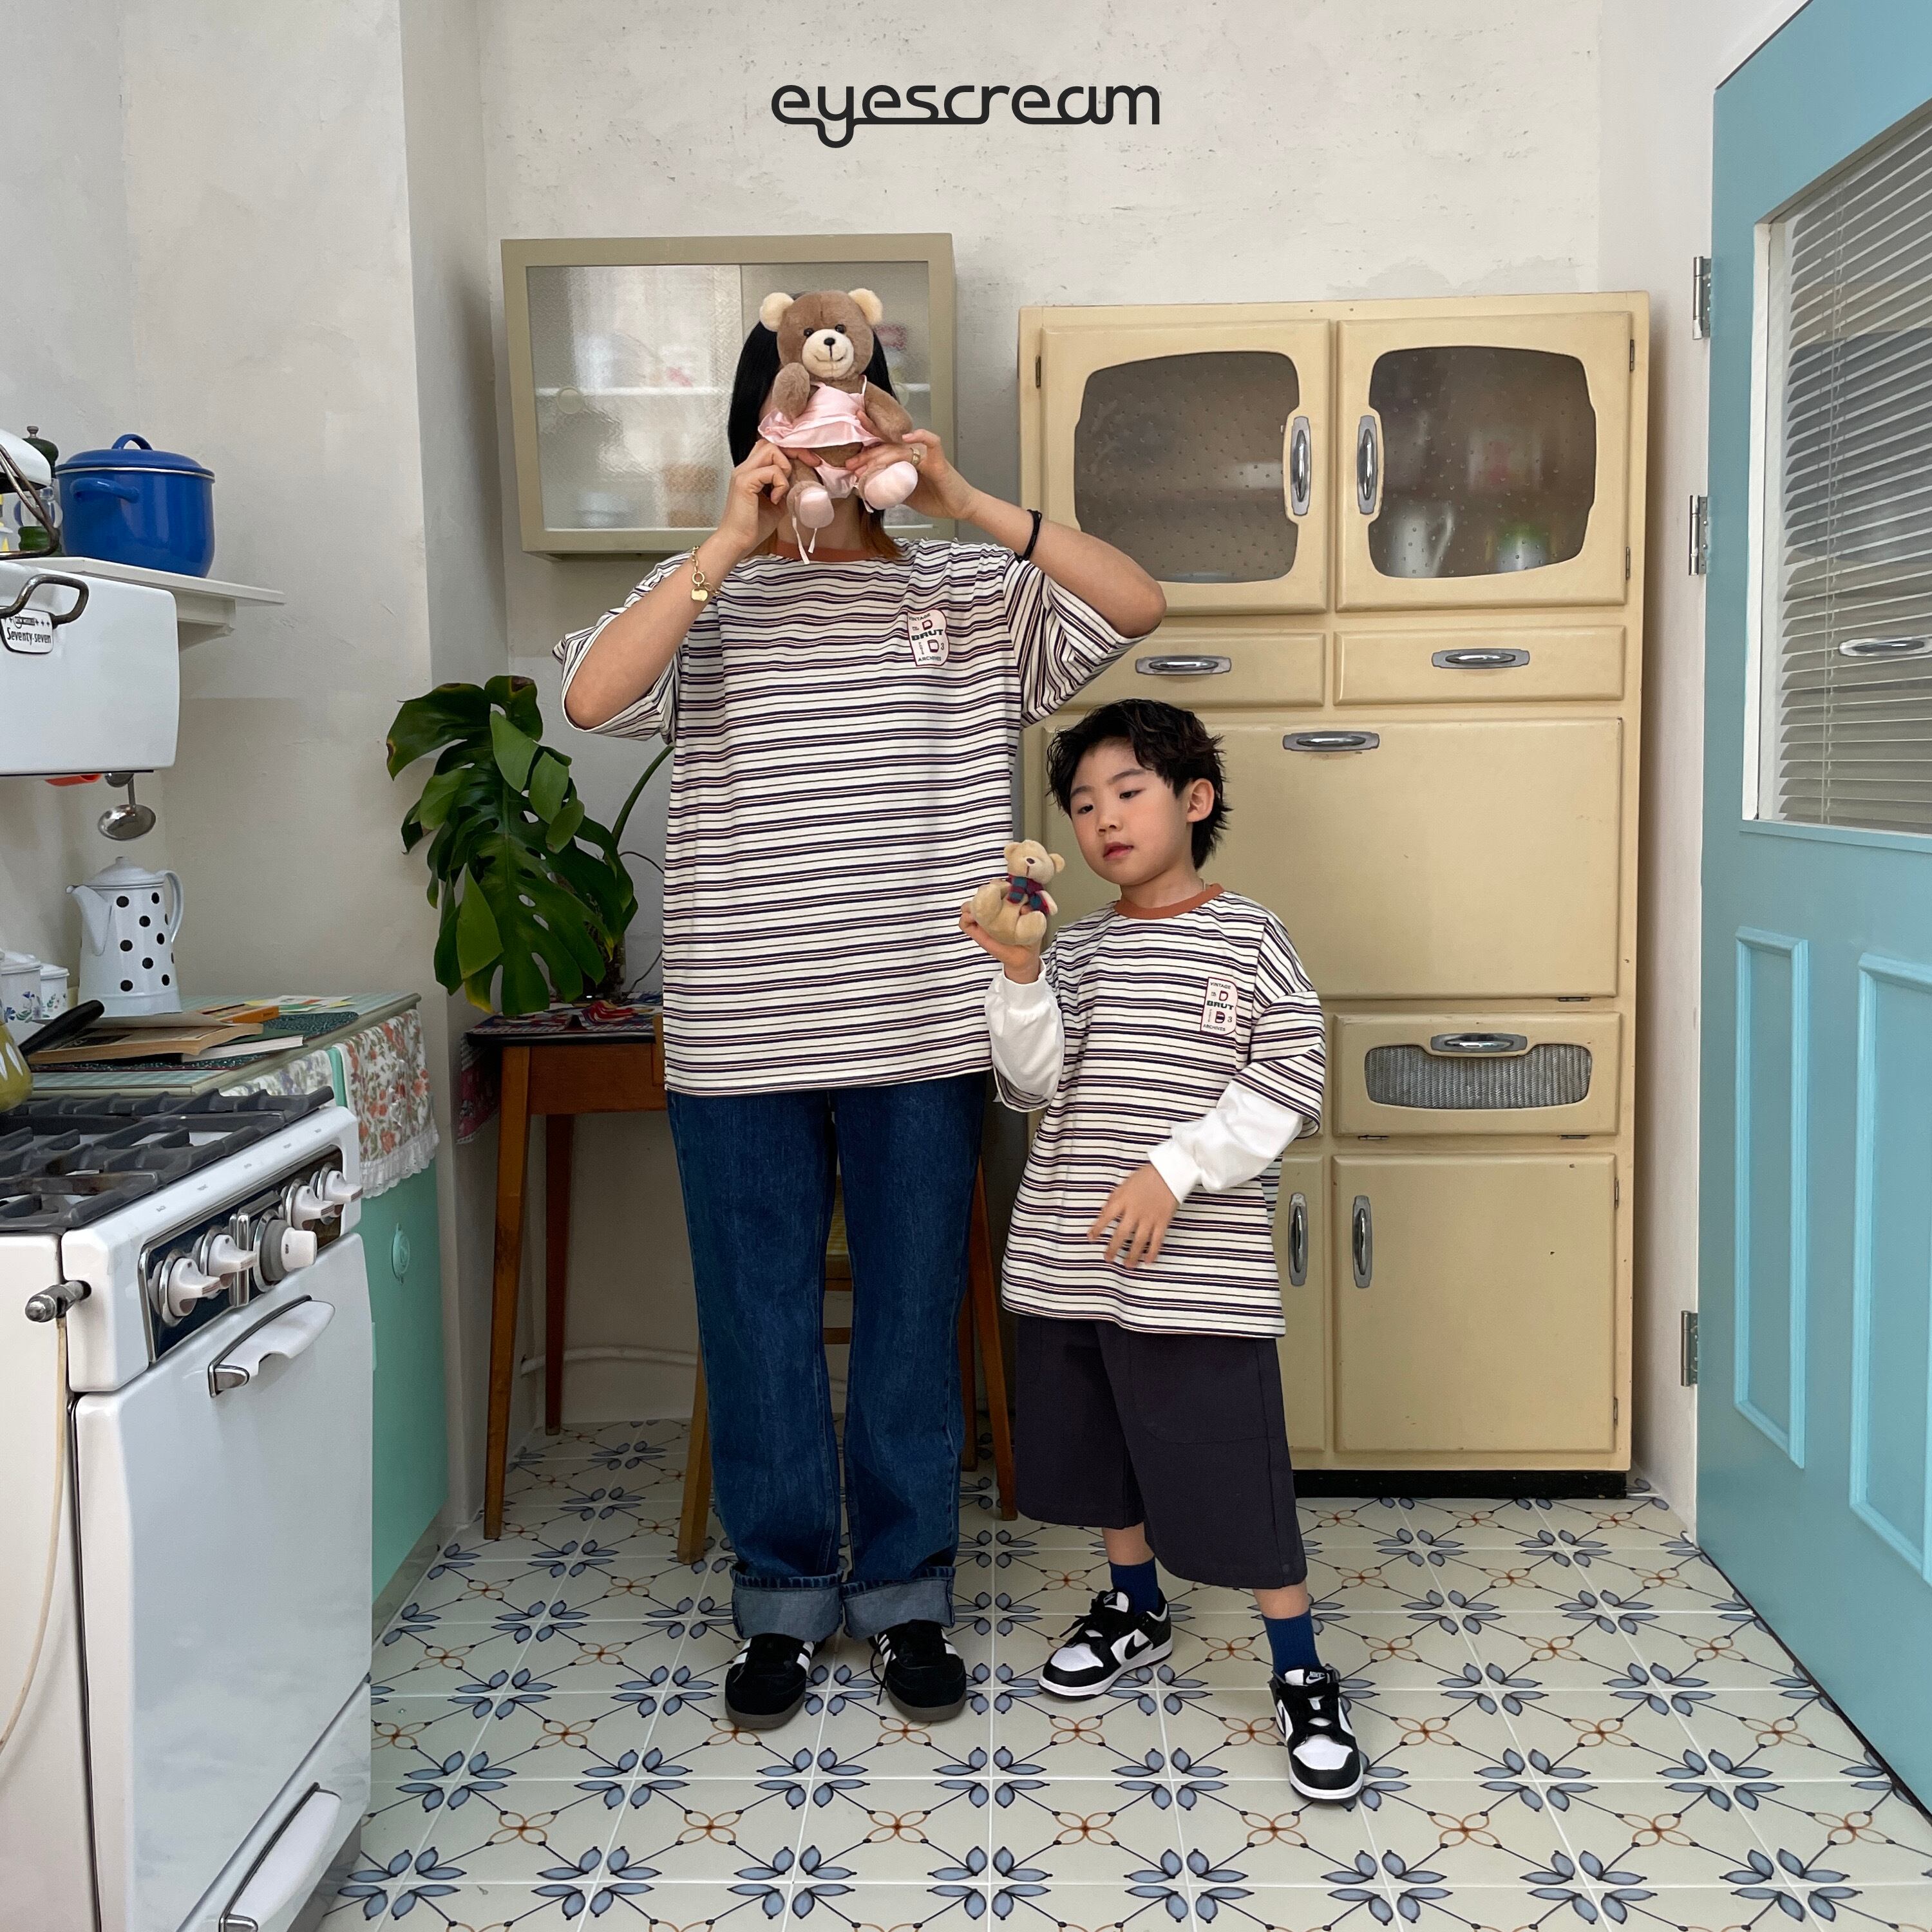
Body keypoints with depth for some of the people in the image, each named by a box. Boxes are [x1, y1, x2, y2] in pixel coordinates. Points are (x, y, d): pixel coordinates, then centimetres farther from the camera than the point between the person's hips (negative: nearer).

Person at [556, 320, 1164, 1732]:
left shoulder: (972, 594, 6)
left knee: (913, 1322, 11)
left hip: (923, 1030, 0)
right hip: (742, 1035, 0)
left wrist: (964, 498, -13)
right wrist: (733, 542, -18)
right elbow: (591, 698, -14)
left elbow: (1138, 606, -7)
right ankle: (784, 1600, 29)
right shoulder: (707, 597, 4)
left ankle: (908, 1596, 29)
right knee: (760, 1326, 11)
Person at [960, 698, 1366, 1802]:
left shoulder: (1247, 937, -4)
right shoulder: (1077, 947, 9)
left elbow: (1293, 1078, -11)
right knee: (1100, 1447, 19)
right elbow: (1033, 1083, 1)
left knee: (1233, 1471, -2)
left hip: (1195, 1263, -5)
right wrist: (1019, 975, -15)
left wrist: (1172, 1173, -17)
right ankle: (1136, 1610, 42)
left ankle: (1303, 1676, 14)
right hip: (1068, 1256, 6)